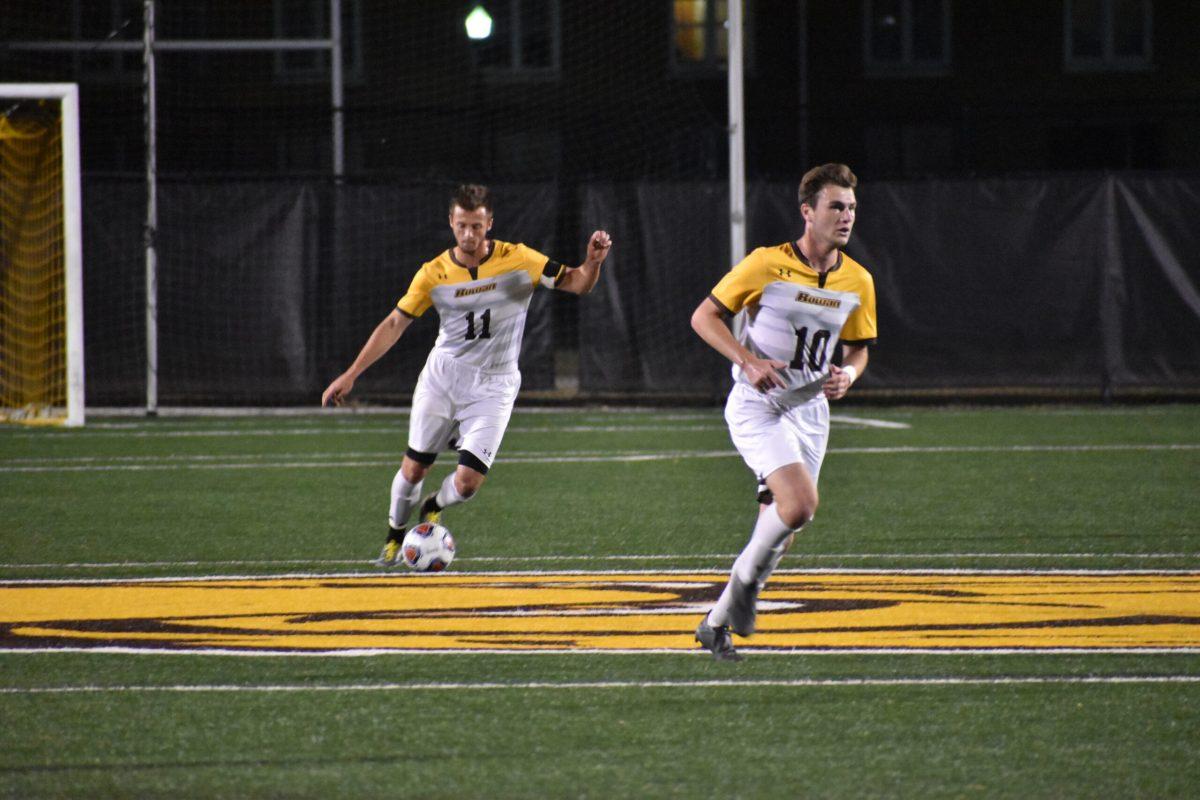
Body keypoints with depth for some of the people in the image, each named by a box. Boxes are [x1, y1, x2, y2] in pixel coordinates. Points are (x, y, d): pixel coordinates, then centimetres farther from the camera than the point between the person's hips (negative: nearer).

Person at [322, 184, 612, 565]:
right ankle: (395, 535, 31)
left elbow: (576, 283, -4)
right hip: (442, 376, 1)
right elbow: (395, 324, 1)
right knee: (413, 469, 3)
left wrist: (593, 261, -27)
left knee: (466, 484, -10)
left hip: (493, 387, -1)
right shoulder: (434, 274, -6)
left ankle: (433, 508, 26)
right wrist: (351, 374, -3)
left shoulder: (518, 261, -9)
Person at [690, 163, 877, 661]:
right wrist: (749, 361, -19)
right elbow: (704, 317, -6)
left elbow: (857, 347, 17)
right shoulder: (767, 264, -12)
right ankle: (746, 578, 2)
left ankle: (716, 623, 22)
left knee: (779, 533, 5)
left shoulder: (858, 282, 2)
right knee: (800, 503, -25)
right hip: (757, 405, -5)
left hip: (810, 410, 5)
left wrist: (848, 372, -6)